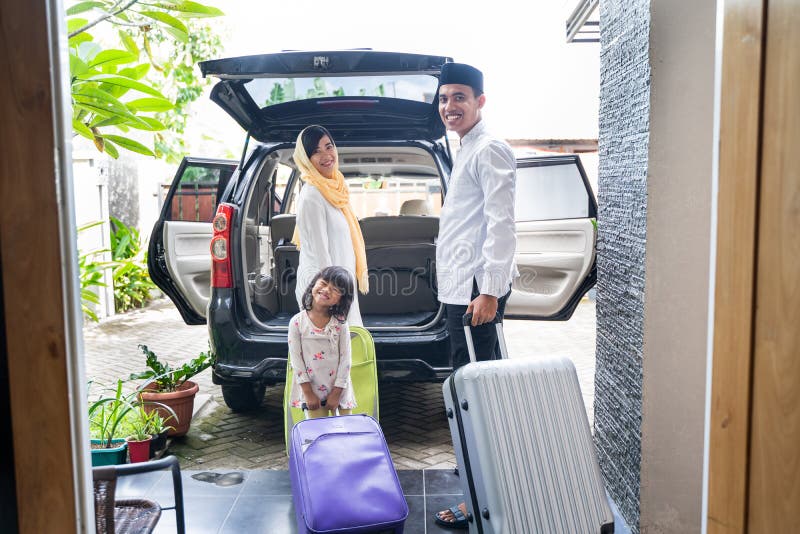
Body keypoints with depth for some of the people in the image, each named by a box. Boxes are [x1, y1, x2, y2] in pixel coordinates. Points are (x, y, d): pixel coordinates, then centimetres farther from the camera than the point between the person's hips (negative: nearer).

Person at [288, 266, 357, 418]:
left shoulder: (340, 323, -7)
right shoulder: (297, 322, -8)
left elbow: (345, 360, -6)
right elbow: (296, 360, -6)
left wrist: (336, 393, -9)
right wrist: (308, 394, -8)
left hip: (339, 390, 1)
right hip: (313, 391, -1)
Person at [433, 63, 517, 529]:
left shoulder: (489, 150, -8)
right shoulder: (467, 152, 22)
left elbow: (500, 223, -18)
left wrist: (489, 290, -23)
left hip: (477, 288, -10)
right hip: (461, 287, 10)